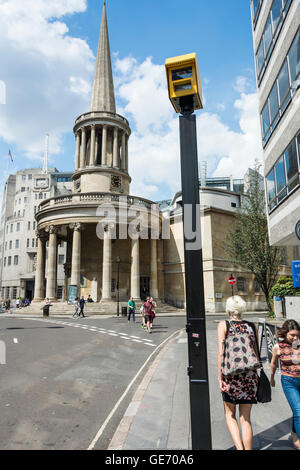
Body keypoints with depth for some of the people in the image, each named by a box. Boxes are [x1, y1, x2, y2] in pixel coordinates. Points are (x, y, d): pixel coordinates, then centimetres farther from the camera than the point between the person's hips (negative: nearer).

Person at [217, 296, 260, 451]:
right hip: (250, 374, 3)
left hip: (231, 374, -2)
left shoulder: (223, 325, -5)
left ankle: (239, 447, 2)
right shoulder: (251, 326, 5)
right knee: (246, 418, 14)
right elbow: (256, 353, 8)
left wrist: (220, 378, -7)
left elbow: (221, 353, -10)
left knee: (230, 414, 17)